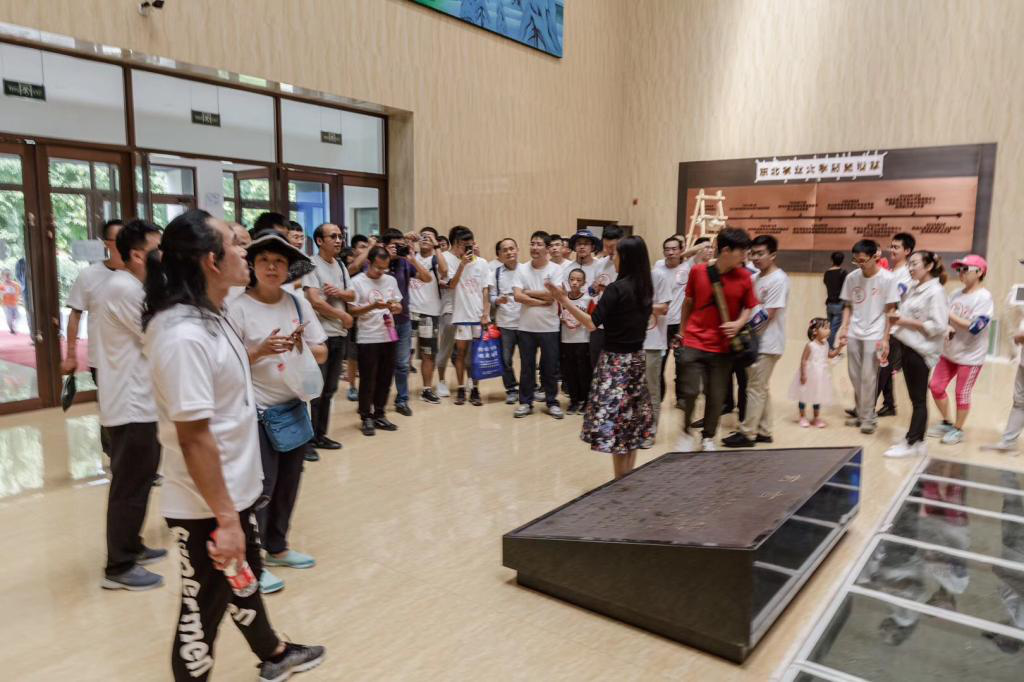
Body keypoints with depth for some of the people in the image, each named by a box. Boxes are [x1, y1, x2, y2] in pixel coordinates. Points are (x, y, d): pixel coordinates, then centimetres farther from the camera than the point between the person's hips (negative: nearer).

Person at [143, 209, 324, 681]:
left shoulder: (207, 318, 4)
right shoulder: (184, 334, -27)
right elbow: (193, 436, -28)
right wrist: (224, 519, -25)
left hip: (234, 491, 10)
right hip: (205, 507, -10)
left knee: (244, 580, 27)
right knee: (202, 607, 10)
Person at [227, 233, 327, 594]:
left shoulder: (298, 303, 3)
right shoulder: (238, 308, -12)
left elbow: (322, 354, 4)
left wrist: (303, 348, -16)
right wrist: (261, 351, -27)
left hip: (295, 407, 6)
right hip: (258, 413, -6)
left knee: (288, 483, 16)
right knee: (260, 488, 0)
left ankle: (277, 548, 33)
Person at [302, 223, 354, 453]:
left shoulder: (340, 265, 13)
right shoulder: (312, 265, -10)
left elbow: (352, 295, 13)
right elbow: (315, 301, -18)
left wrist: (339, 292, -9)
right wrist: (343, 315, -8)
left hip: (339, 334, 7)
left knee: (329, 389, 12)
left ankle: (320, 435, 23)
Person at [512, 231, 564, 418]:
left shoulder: (555, 269, -5)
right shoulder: (522, 269, 0)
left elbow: (552, 295, -17)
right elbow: (518, 297, -10)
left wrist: (528, 292, -9)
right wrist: (542, 301, -14)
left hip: (549, 327, -1)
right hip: (526, 327, 2)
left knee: (550, 367, 8)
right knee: (526, 366, 9)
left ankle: (552, 402, 21)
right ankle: (525, 402, 20)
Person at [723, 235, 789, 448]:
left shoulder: (778, 279, -15)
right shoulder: (755, 278, 11)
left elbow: (767, 314, -20)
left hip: (767, 343, -9)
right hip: (756, 342, 9)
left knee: (755, 388, -3)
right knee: (762, 387, 14)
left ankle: (747, 433, 4)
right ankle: (763, 431, 23)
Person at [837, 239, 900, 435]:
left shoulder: (887, 279, -10)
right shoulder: (852, 277, 1)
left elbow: (890, 311, -7)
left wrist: (885, 339, -10)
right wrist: (844, 328, -1)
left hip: (874, 335, -4)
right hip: (854, 334, 4)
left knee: (868, 377, -4)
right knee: (855, 376, 9)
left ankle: (868, 417, 8)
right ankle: (861, 413, 23)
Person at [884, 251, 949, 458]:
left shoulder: (935, 292, -13)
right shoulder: (913, 289, 11)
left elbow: (938, 326, -19)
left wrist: (907, 322, -18)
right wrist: (897, 318, 1)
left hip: (921, 351, -8)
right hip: (907, 347, 8)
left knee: (919, 399, 2)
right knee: (914, 397, 13)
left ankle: (912, 443, 9)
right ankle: (916, 441, 22)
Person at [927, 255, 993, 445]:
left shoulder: (984, 297, -17)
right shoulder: (956, 294, 4)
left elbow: (975, 327, -26)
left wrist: (949, 315, -25)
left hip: (971, 356, -7)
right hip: (950, 351, 7)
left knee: (962, 394, 6)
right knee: (936, 387, 11)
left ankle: (958, 429, 24)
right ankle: (946, 423, 30)